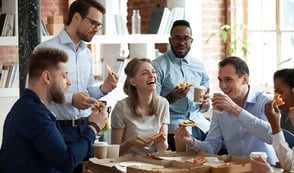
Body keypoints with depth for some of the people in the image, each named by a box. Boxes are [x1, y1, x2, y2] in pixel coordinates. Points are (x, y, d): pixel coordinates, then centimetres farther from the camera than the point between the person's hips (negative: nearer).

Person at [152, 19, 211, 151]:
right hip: (173, 122, -5)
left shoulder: (199, 66, 14)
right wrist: (171, 97, -21)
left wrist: (204, 103, -4)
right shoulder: (158, 66, -1)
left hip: (197, 120, 5)